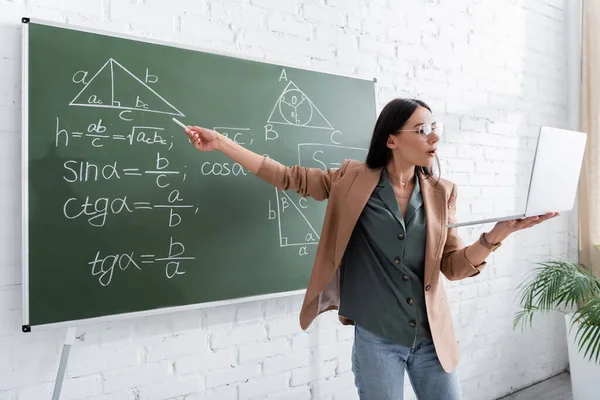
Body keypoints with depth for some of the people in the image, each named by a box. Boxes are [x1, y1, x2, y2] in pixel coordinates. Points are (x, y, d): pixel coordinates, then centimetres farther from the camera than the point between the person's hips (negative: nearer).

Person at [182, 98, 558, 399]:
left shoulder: (441, 193, 1)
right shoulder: (353, 181, -5)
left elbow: (454, 266, 1)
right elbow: (288, 176, -1)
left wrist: (496, 235, -17)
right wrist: (221, 142, -5)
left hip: (432, 338, 3)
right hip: (376, 340, -2)